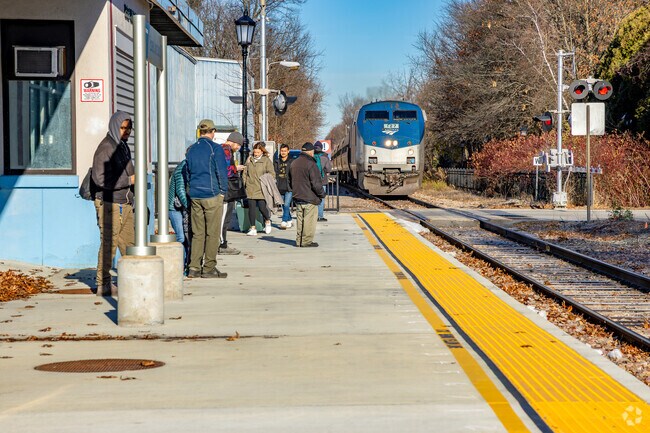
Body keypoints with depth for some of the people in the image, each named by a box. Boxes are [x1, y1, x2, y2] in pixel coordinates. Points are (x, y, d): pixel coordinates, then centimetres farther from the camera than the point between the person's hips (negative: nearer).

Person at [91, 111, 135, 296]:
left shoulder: (123, 147, 18)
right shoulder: (105, 148, -12)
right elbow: (100, 178, -21)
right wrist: (129, 180, -17)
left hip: (125, 204, 9)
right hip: (110, 204, -9)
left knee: (130, 243, 8)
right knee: (108, 245, -5)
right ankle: (103, 285, 1)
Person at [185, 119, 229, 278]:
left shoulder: (190, 150, 10)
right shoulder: (215, 148, -8)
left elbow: (187, 172, 16)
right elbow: (222, 171, -8)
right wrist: (222, 191, 2)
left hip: (195, 196, 6)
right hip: (212, 195, -6)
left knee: (197, 233, 9)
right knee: (212, 233, -1)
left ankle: (194, 268, 7)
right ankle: (209, 268, -1)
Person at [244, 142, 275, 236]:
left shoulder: (266, 161, -1)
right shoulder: (249, 160, 10)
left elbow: (272, 174, 0)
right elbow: (245, 173, 17)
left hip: (261, 190, -3)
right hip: (250, 189, 3)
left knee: (262, 207, -6)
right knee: (251, 208, 1)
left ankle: (267, 221, 25)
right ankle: (253, 228, 7)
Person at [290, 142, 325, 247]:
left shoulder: (293, 163, 10)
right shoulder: (311, 164, -16)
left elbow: (290, 181, 19)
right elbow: (316, 183, -17)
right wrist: (322, 194, -4)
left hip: (297, 197, 8)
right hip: (310, 199, -8)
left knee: (300, 219, 14)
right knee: (309, 220, -1)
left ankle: (299, 241, 17)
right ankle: (307, 241, -1)